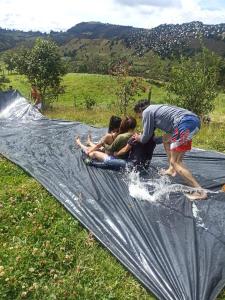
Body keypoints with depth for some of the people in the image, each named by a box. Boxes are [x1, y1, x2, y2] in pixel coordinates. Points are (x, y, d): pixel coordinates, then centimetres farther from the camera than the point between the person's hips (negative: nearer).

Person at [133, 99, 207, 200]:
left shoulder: (147, 112, 8)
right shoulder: (156, 109, 33)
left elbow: (146, 137, 11)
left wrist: (139, 138, 30)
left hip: (185, 123, -10)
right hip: (194, 119, 10)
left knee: (175, 162, -3)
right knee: (166, 139, 30)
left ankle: (199, 191, -10)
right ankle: (171, 169, 25)